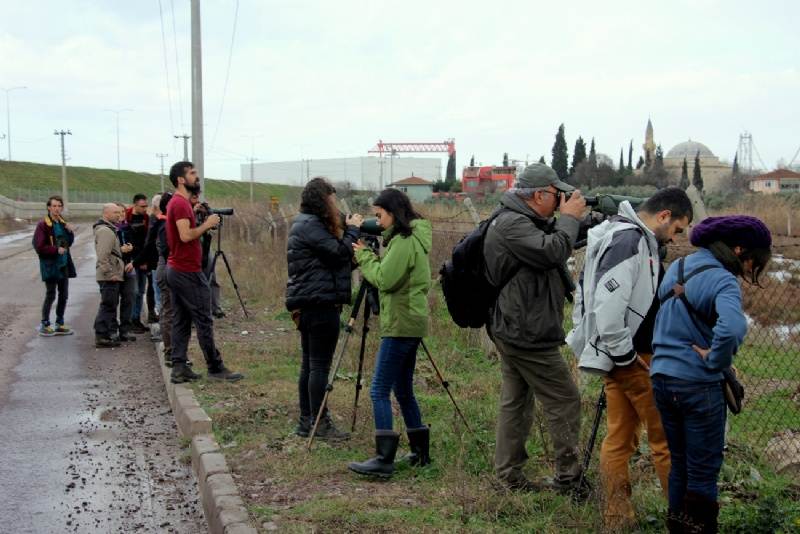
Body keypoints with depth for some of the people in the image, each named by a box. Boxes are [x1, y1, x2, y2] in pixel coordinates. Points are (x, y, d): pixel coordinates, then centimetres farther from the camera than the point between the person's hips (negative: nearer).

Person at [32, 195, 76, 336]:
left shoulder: (63, 223, 10)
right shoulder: (43, 225, -12)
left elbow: (69, 243, 18)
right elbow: (39, 246, -15)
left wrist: (70, 232, -1)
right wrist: (56, 250, -19)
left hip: (64, 264, 7)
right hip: (50, 265, -7)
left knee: (63, 295, 11)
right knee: (50, 295, -3)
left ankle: (59, 324, 21)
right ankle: (44, 325, 9)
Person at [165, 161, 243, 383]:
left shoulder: (176, 202, 16)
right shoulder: (181, 203, -15)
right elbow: (186, 235, -25)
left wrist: (203, 225, 10)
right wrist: (207, 224, -14)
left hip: (176, 270, 10)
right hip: (188, 272, -10)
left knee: (180, 321, 9)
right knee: (204, 321, -5)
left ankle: (179, 369, 9)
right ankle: (215, 368, 0)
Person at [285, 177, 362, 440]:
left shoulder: (303, 223, 18)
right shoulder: (311, 226, -14)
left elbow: (334, 256, 18)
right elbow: (340, 253, -18)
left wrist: (348, 231, 9)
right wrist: (352, 230, -3)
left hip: (308, 303, 11)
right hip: (321, 303, -11)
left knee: (309, 363, 13)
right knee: (320, 365, -5)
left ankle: (306, 421, 18)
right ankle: (320, 423, -1)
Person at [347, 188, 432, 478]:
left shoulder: (404, 241, -15)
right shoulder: (414, 237, 16)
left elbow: (384, 279, -18)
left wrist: (365, 256, -6)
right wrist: (368, 257, 7)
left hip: (400, 324, -11)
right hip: (411, 322, 11)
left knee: (379, 391, -10)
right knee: (403, 389, 16)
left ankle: (384, 459, -12)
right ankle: (420, 451, 22)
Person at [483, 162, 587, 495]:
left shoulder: (522, 220, 15)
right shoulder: (511, 224, -18)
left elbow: (557, 242, 19)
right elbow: (552, 252, -27)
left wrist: (569, 219, 3)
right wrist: (569, 217, -14)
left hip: (512, 330, 11)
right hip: (527, 334, -11)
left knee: (516, 401, 13)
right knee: (564, 400, -4)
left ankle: (508, 474, 18)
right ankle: (567, 478, 3)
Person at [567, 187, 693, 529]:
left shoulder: (630, 238, 14)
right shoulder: (630, 241, -18)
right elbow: (607, 303, -27)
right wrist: (625, 353, -18)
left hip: (622, 357, 10)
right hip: (635, 359, -10)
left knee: (619, 439, 11)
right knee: (666, 439, 1)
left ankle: (617, 518, 17)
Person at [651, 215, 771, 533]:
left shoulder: (676, 268, 10)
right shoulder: (722, 280, -16)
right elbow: (732, 328, -34)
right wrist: (715, 361, -18)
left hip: (662, 378, 8)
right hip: (698, 385, -7)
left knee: (679, 463, 19)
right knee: (704, 471, 5)